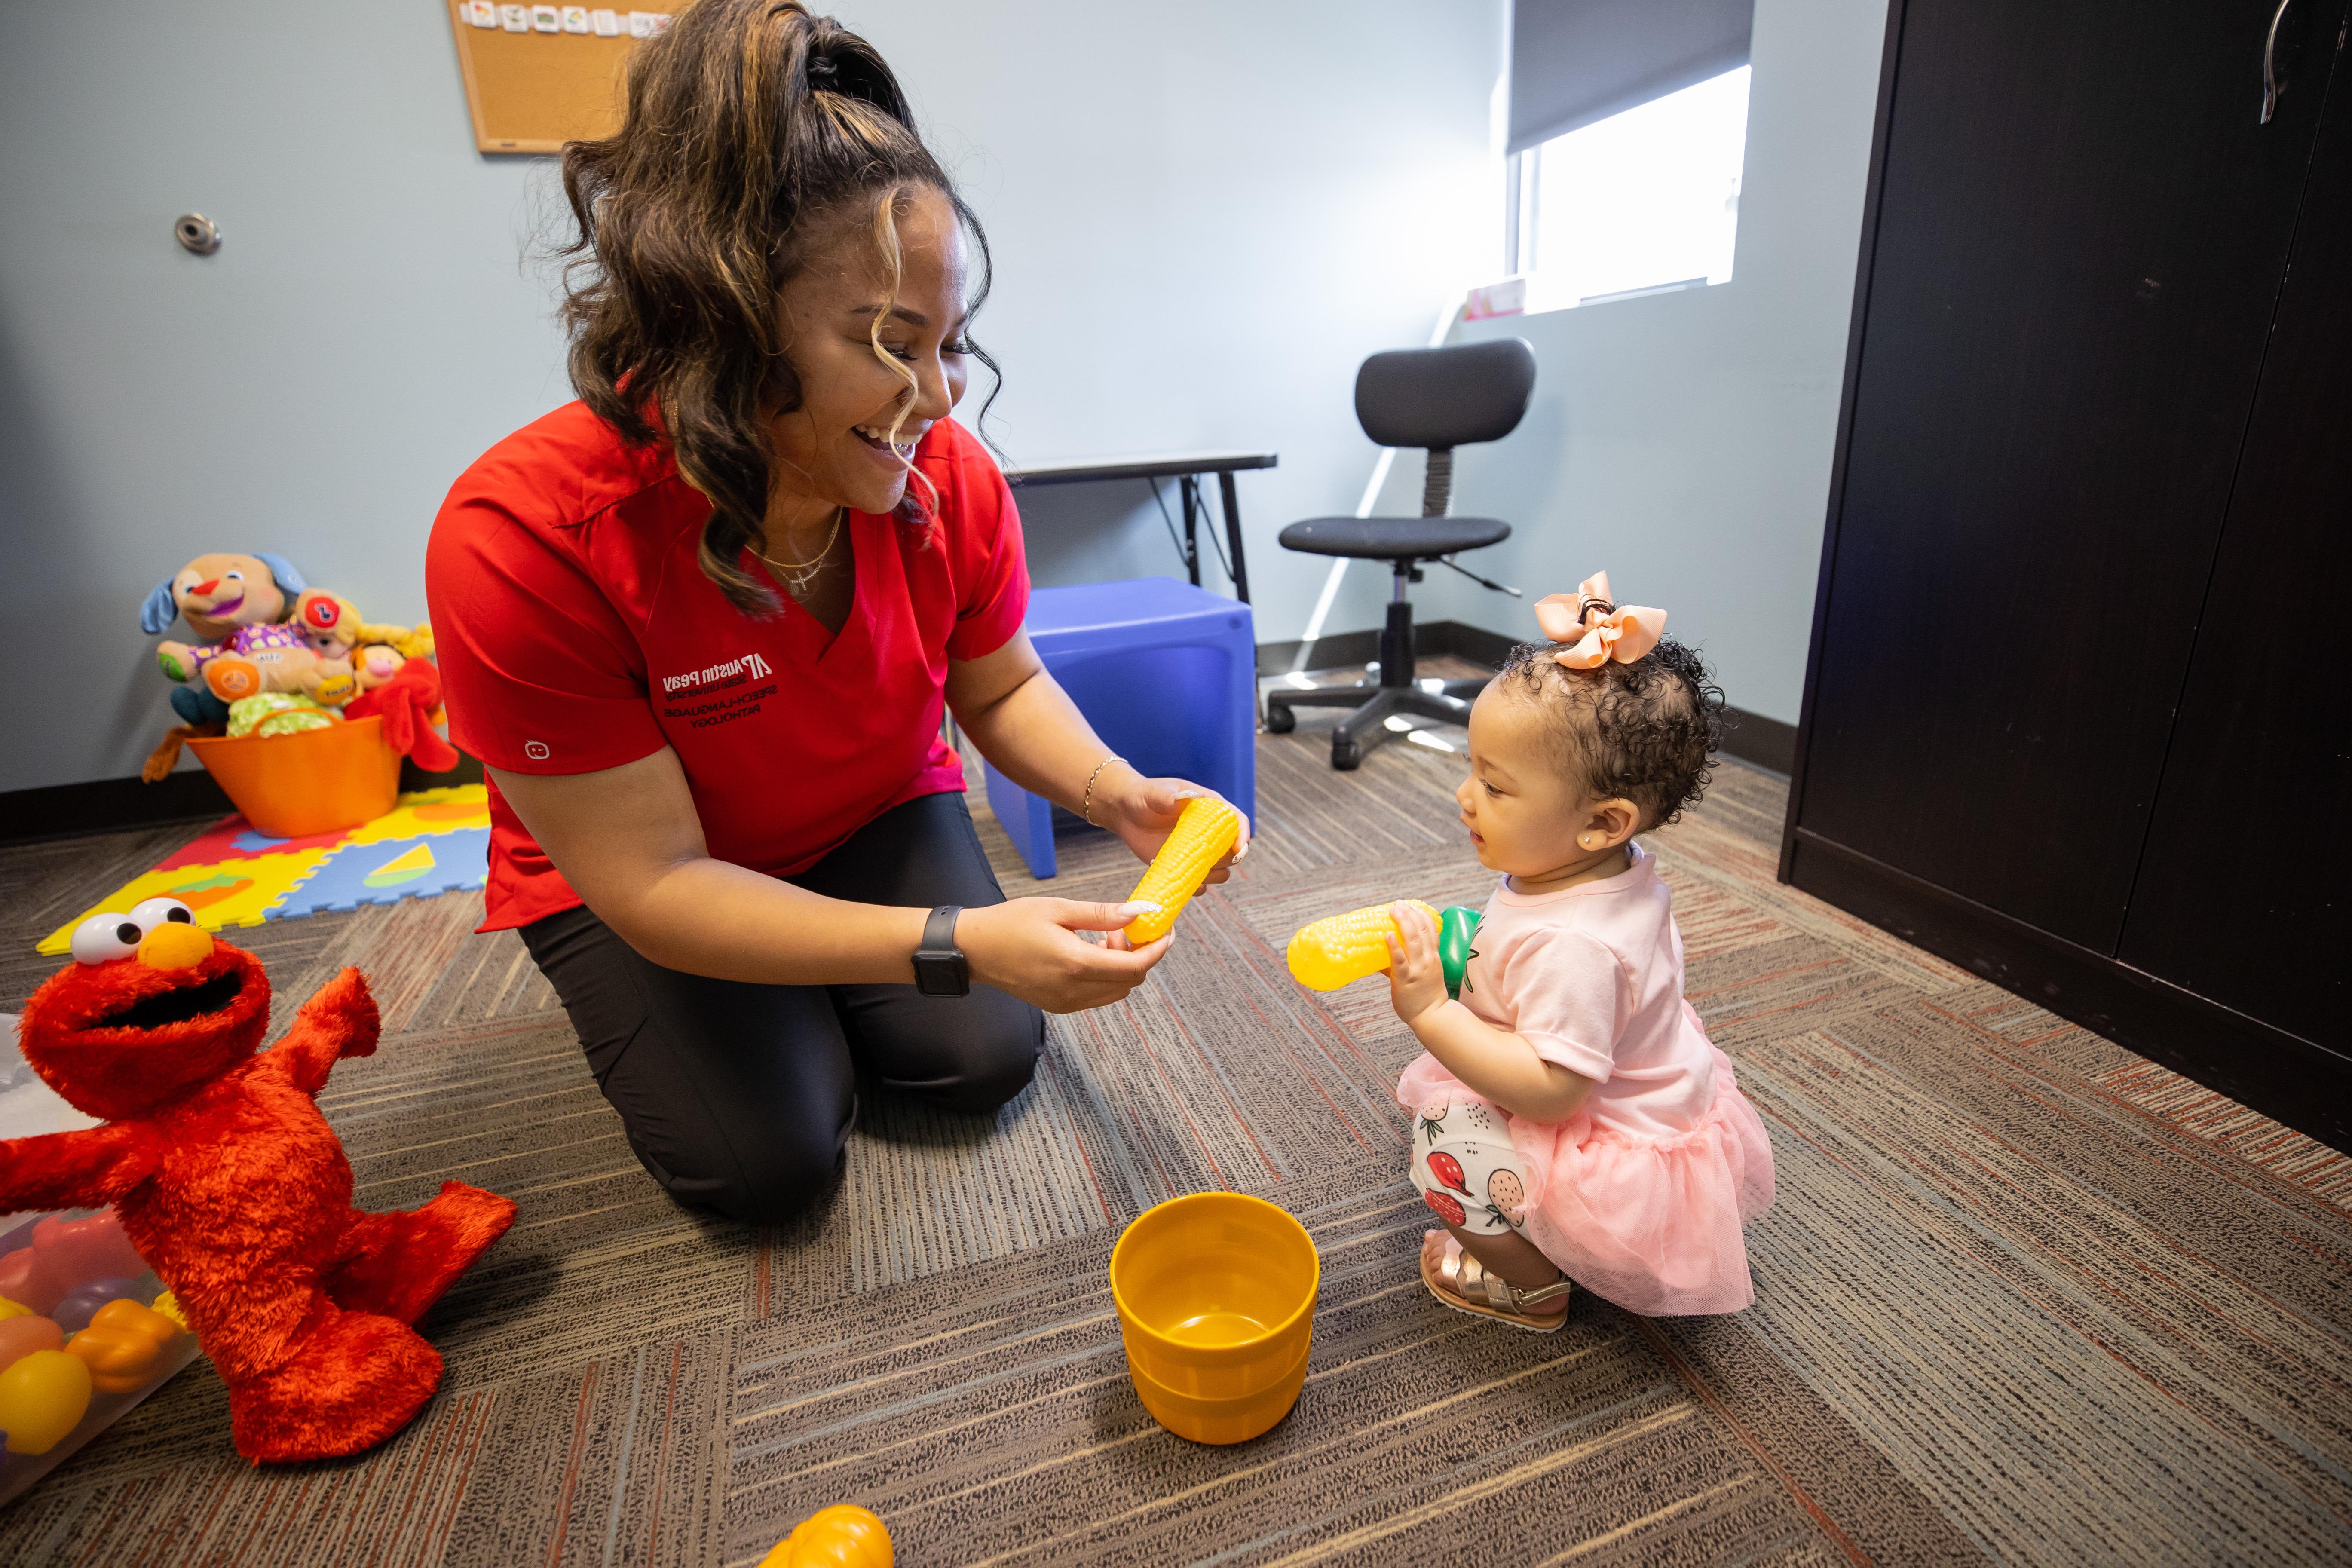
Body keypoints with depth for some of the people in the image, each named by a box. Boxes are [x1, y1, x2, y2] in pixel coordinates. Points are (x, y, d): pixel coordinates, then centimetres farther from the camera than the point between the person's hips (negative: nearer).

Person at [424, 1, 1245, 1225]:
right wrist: (958, 943, -38)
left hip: (877, 818, 3)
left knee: (986, 1059, -9)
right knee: (768, 1157, -12)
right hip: (622, 874, -2)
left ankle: (813, 998, 22)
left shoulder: (952, 482, -23)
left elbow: (1000, 688, -6)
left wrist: (1116, 794, -27)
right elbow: (652, 880, -29)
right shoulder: (523, 545, -33)